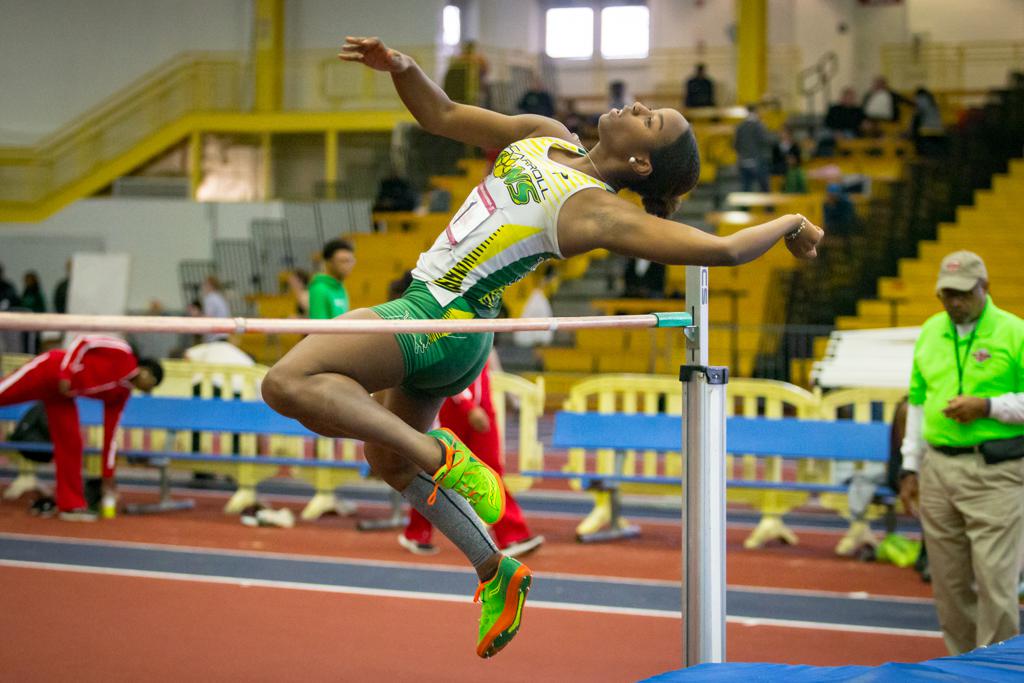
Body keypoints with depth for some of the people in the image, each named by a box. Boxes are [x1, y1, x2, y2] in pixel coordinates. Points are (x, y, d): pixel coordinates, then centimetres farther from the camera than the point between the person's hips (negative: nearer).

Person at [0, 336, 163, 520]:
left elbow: (109, 434, 11)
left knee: (70, 443, -1)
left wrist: (108, 476, 9)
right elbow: (83, 342, -15)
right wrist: (66, 373, -25)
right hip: (46, 372, -7)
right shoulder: (122, 353, -12)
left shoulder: (122, 394, 7)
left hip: (60, 394, 7)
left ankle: (71, 505, 2)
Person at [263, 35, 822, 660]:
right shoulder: (546, 136, 6)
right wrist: (402, 67, -4)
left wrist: (790, 223, -6)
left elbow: (723, 249, -23)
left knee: (289, 384, -23)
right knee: (390, 463, 24)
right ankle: (497, 572, 32)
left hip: (445, 320, -9)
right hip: (431, 315, 9)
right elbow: (442, 117, 14)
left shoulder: (600, 213, -17)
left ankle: (439, 457, -16)